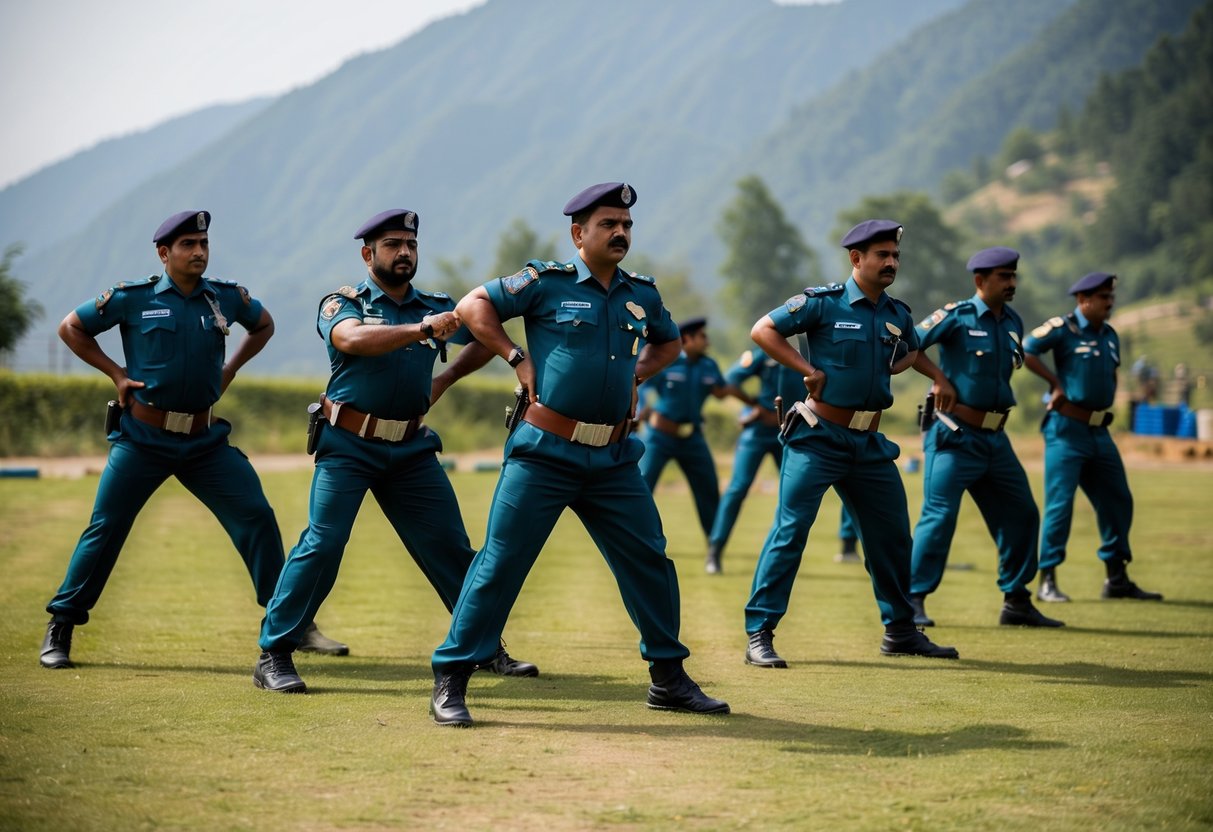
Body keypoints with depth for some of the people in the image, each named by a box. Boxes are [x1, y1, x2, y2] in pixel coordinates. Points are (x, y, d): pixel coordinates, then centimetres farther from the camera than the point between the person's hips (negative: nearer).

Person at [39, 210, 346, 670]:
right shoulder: (132, 298, -6)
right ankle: (60, 628, 11)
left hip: (206, 442, 3)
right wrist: (116, 373, -2)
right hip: (142, 438, -3)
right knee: (105, 529, -1)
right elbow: (71, 327, 5)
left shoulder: (226, 297, 3)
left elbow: (264, 325, 24)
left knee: (257, 518, -4)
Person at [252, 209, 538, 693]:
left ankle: (487, 649, 15)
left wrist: (446, 379, 11)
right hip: (348, 447, -4)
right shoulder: (344, 303, -3)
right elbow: (352, 339, -27)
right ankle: (273, 656, -7)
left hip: (411, 450, 4)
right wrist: (421, 330, -39)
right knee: (321, 544, -12)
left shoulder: (435, 307, 9)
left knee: (451, 548, 4)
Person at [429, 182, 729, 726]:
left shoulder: (641, 295, 12)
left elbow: (668, 342, 30)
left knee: (650, 562, 8)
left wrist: (637, 375, 13)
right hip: (544, 454, -5)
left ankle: (668, 679, 21)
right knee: (500, 564, -5)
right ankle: (450, 682, 0)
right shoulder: (546, 282, -3)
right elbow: (472, 306, -2)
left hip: (614, 459, 5)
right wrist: (518, 358, -8)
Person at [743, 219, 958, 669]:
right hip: (818, 438, -6)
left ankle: (901, 631, 26)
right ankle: (759, 634, -8)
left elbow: (913, 350, 28)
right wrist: (810, 370, -15)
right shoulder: (823, 302, -9)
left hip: (869, 444, 6)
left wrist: (890, 369, 7)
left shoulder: (898, 314, 9)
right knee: (790, 530, -10)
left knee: (892, 534, 11)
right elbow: (763, 330, -10)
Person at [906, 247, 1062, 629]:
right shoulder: (957, 316, -9)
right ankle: (912, 600, -4)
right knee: (939, 514, -12)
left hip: (994, 439, 7)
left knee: (1021, 513, 9)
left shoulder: (1013, 322, 11)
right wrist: (940, 378, -18)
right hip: (953, 436, -7)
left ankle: (1016, 602, 19)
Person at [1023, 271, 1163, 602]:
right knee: (1060, 502, -8)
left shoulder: (1109, 335, 13)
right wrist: (1056, 383, -13)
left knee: (1117, 501, 10)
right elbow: (1025, 352, -16)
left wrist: (1106, 406, 13)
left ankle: (1117, 579, 19)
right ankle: (1047, 581, -1)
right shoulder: (1063, 328, -8)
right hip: (1066, 429, -8)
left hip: (1099, 431, 8)